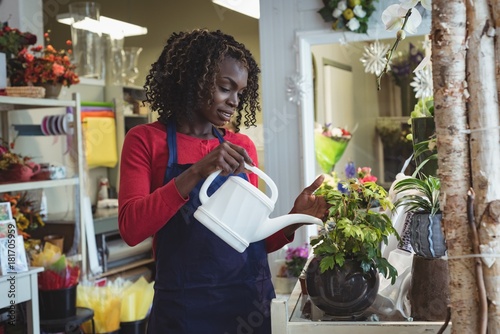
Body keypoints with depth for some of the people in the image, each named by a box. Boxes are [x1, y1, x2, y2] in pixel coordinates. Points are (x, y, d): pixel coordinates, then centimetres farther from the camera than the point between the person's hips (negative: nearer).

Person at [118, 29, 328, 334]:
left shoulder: (242, 147, 6)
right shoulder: (145, 140, -3)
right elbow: (131, 228, -15)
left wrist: (294, 220, -8)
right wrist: (195, 173, -25)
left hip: (252, 302, 4)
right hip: (185, 308, -3)